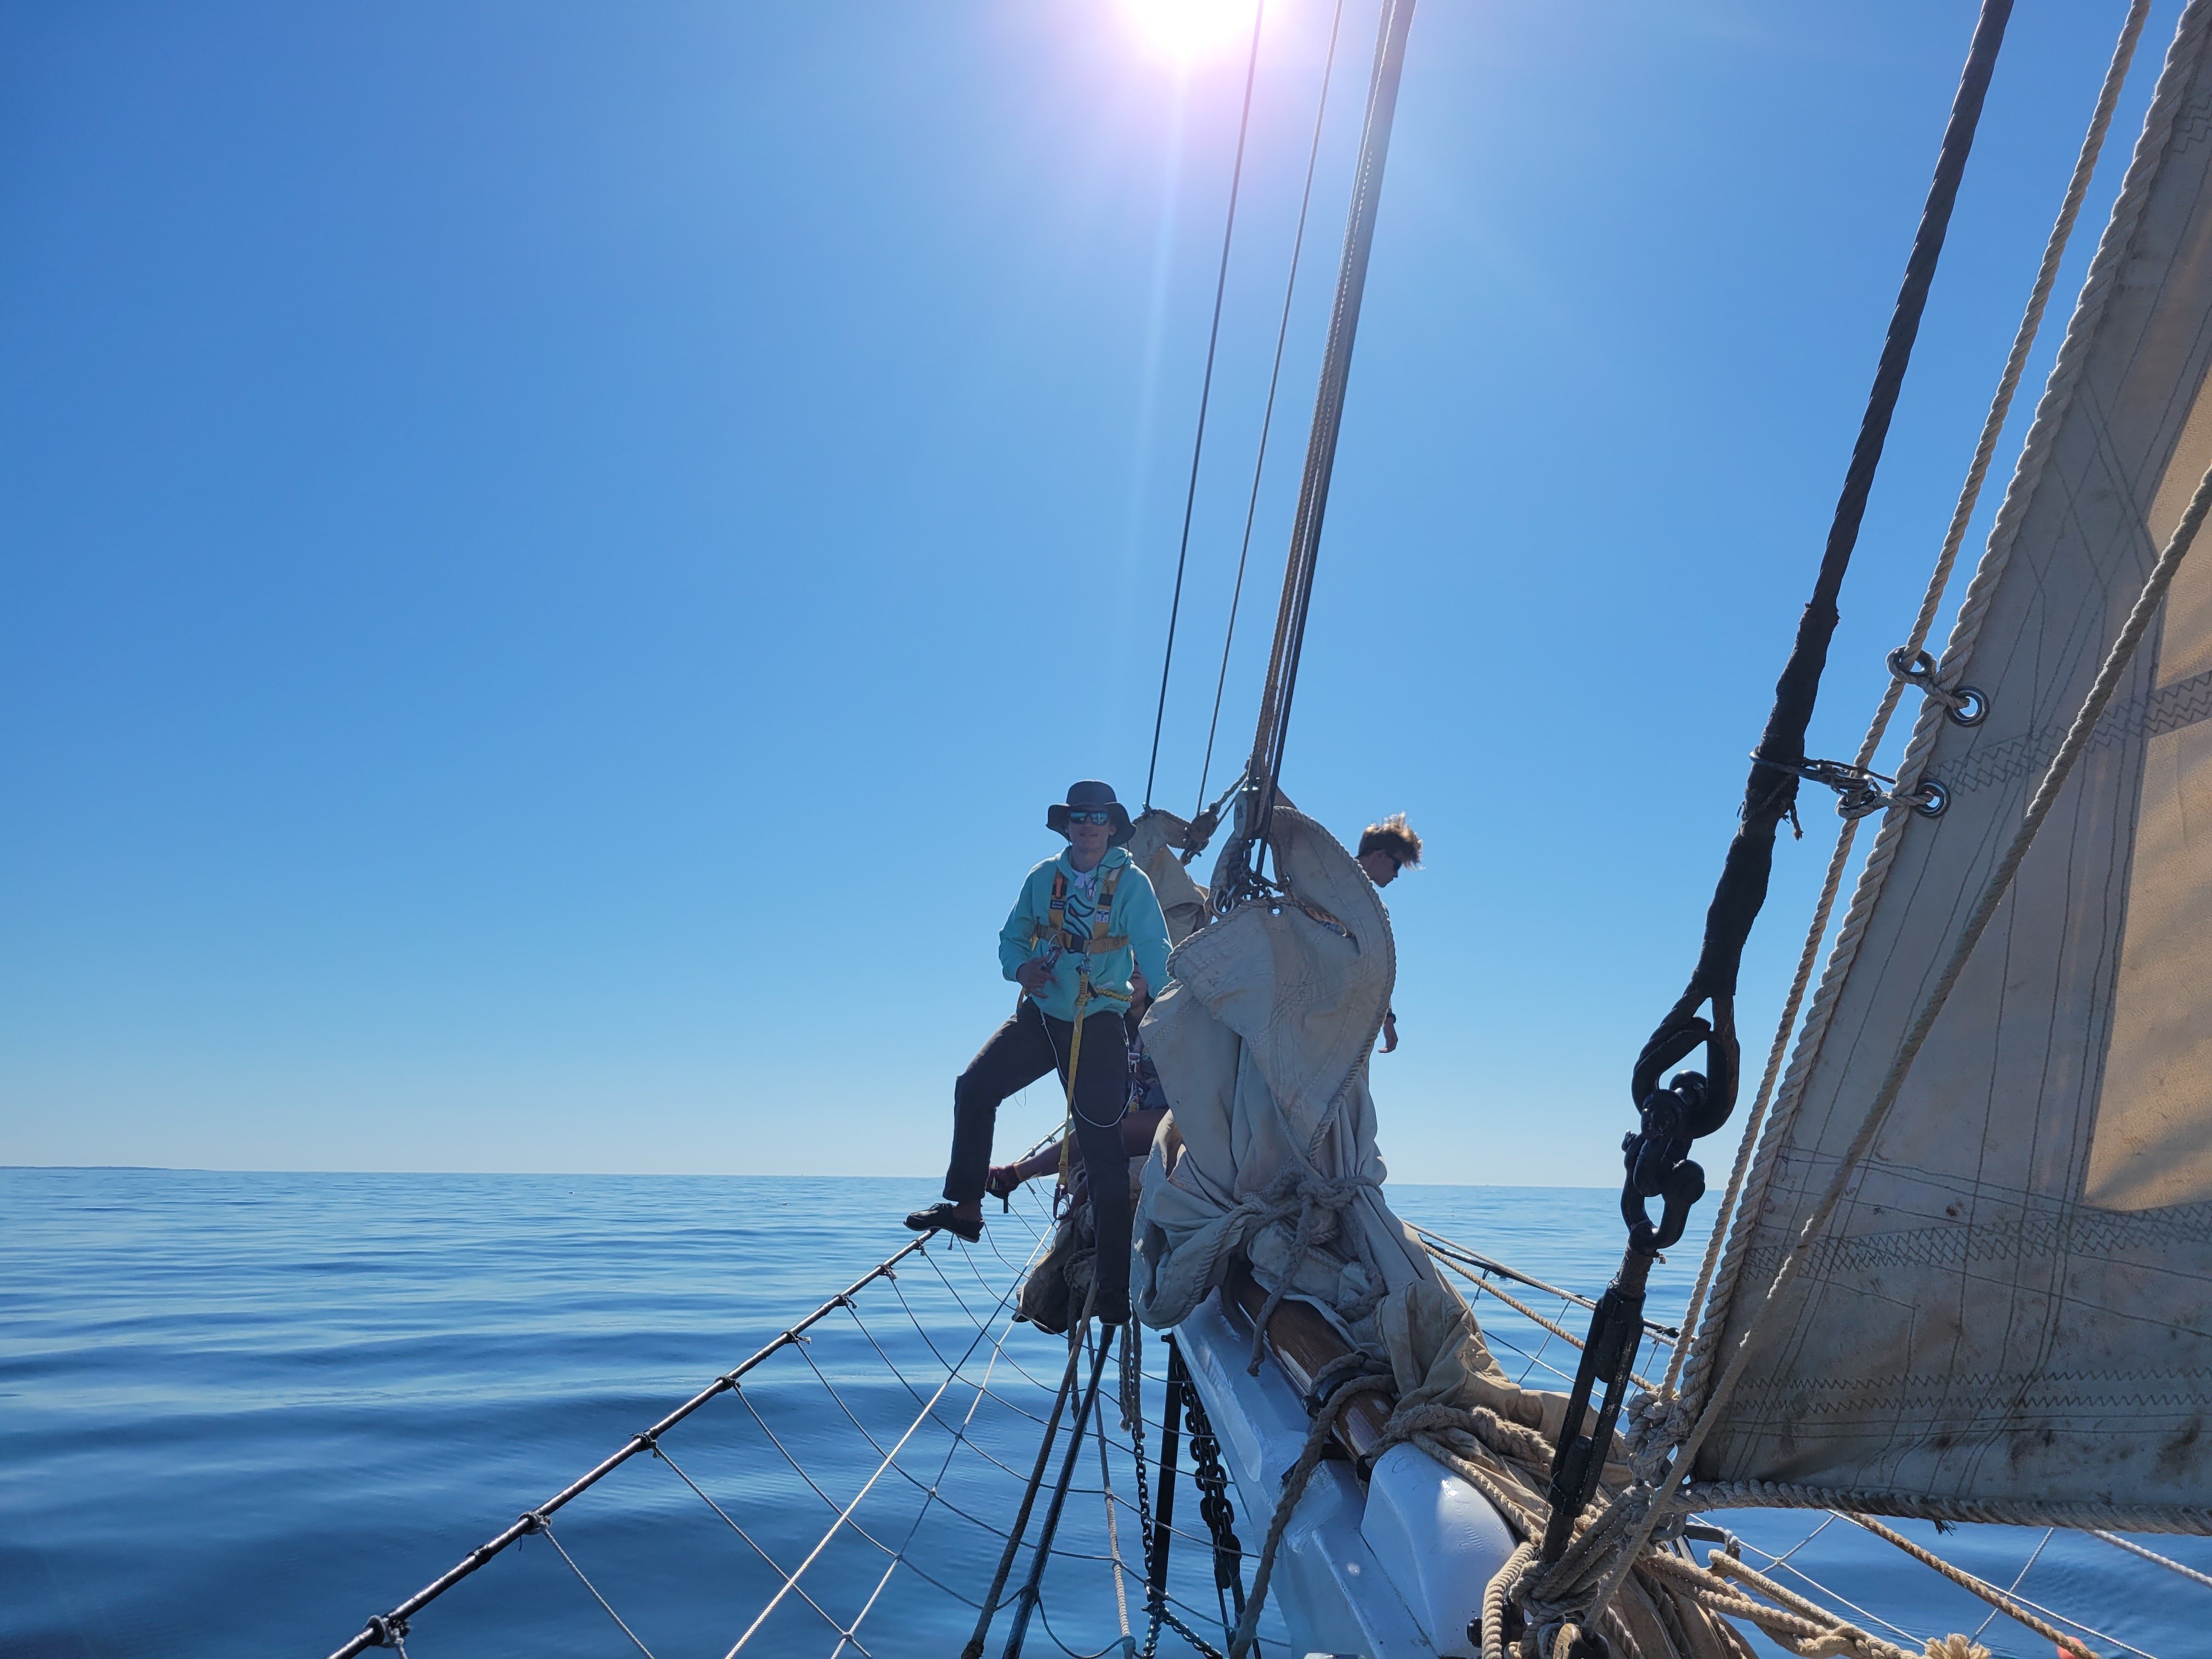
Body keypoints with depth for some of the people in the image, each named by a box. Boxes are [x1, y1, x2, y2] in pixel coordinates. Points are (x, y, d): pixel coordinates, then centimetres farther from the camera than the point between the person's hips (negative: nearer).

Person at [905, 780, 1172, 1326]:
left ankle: (1115, 1281, 3)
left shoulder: (1131, 883, -9)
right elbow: (1011, 936, 11)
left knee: (1101, 1143, -4)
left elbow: (1153, 950, -20)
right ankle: (965, 1206, 8)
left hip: (1098, 1024, -4)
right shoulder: (1044, 877, 4)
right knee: (974, 1086, -7)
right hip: (1041, 1015, 4)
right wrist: (1021, 967, -12)